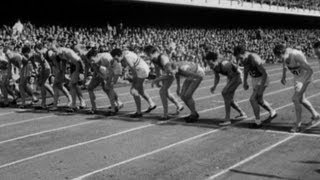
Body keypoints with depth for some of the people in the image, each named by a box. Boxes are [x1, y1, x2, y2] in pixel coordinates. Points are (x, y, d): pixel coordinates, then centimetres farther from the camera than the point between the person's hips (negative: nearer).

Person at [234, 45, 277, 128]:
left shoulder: (254, 59, -33)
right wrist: (245, 82, 13)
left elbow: (265, 73, -27)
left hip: (262, 79, -8)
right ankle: (272, 113, 41)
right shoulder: (243, 58, -9)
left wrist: (261, 88, -27)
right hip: (255, 79, 8)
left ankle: (258, 122, -1)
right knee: (259, 100, 19)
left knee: (252, 99, -13)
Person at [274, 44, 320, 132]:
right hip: (297, 76, 8)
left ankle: (298, 125, -6)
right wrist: (284, 75, 12)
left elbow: (310, 70, -37)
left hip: (305, 76, -8)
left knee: (295, 99, -17)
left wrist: (304, 85, -39)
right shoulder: (284, 53, -13)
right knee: (301, 99, 18)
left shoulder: (296, 56, -37)